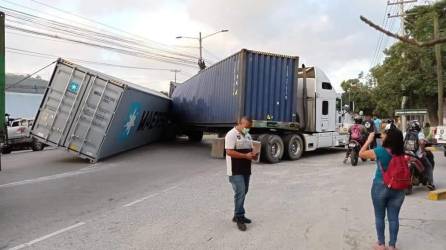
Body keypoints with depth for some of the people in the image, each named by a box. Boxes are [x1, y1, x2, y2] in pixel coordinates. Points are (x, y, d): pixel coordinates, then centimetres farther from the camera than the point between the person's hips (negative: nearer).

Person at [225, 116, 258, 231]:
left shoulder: (248, 135, 14)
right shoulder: (231, 135, -13)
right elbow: (229, 152, -21)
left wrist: (253, 155, -3)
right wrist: (246, 156, -23)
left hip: (246, 170, 9)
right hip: (235, 171, -9)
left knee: (243, 192, 14)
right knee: (240, 192, -10)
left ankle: (238, 215, 26)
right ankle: (239, 218, -1)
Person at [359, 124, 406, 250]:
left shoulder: (379, 151, -17)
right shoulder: (401, 153, -7)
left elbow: (361, 154, -2)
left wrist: (369, 140, 6)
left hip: (380, 187, -3)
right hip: (398, 189, 3)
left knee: (380, 216, 12)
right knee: (394, 217, 11)